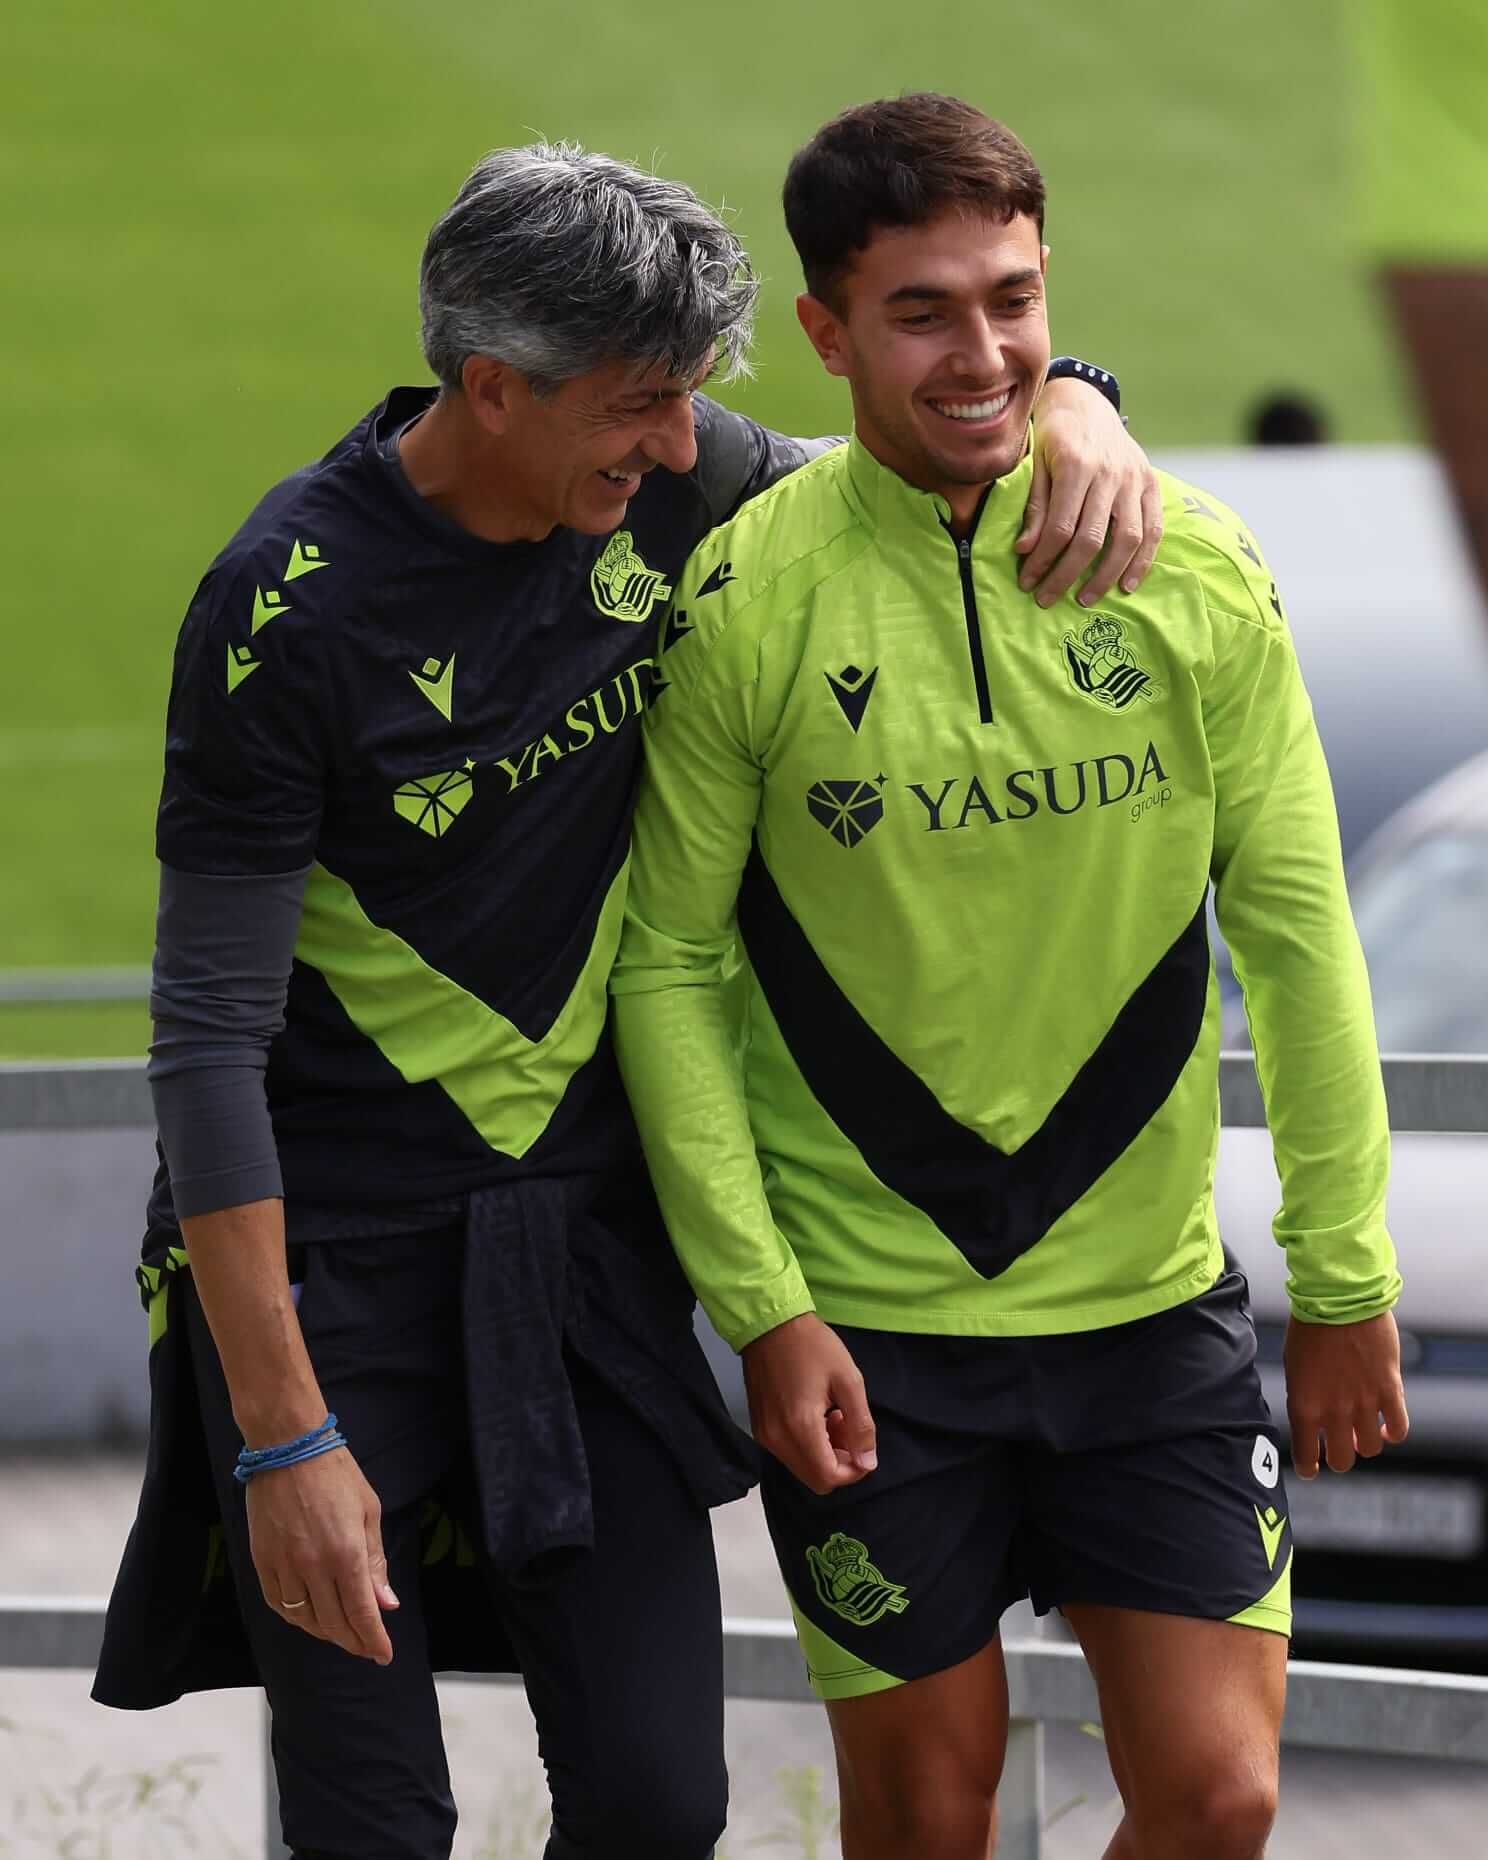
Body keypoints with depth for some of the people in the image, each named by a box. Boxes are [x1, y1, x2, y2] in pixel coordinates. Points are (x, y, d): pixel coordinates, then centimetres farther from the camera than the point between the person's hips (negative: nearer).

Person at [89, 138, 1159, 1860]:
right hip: (335, 1250, -5)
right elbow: (209, 1040, -17)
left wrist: (1070, 415, -11)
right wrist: (282, 1440, -21)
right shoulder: (292, 614, -19)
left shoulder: (659, 485, -2)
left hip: (585, 1240, 5)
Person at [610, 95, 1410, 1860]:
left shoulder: (1197, 571, -4)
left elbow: (1297, 936, 2)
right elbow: (668, 964, -4)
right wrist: (760, 1305, -9)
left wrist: (1346, 1277, 2)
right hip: (864, 1319, -2)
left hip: (1152, 1299, 2)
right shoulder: (745, 602, -9)